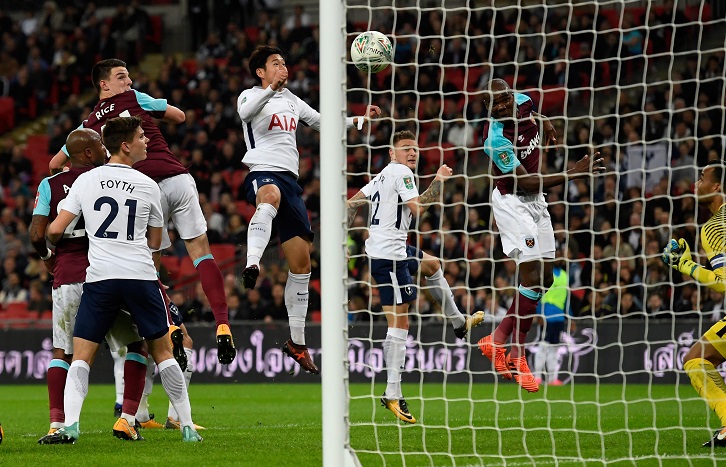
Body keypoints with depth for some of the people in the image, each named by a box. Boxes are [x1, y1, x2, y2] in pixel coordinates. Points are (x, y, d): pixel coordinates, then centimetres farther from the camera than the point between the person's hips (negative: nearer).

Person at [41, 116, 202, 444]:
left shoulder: (85, 181, 2)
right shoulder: (148, 187, 3)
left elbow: (55, 231, 1)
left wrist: (51, 245, 25)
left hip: (99, 278, 0)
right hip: (141, 276, 0)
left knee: (81, 355, 2)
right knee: (162, 351, 11)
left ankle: (70, 424, -16)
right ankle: (187, 426, 11)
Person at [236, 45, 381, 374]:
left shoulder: (291, 101, 24)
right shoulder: (251, 96, 3)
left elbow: (323, 123, 36)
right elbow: (245, 112, -22)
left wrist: (359, 120, 23)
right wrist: (271, 88, -38)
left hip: (290, 180, 7)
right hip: (262, 172, -7)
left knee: (301, 263, 7)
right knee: (270, 197, -46)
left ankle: (297, 341, 17)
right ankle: (252, 265, -69)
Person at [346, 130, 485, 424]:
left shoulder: (384, 176, 17)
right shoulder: (400, 172, -11)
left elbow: (352, 203, 20)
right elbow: (418, 209, -20)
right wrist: (439, 180, -10)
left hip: (388, 247, 10)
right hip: (389, 253, -10)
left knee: (431, 265, 35)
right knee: (399, 322, -11)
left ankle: (459, 323, 48)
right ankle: (392, 395, -15)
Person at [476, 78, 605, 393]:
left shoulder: (523, 102, -6)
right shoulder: (496, 140, -27)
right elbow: (526, 183, -24)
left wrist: (544, 122, 8)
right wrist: (573, 173, -27)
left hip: (536, 201, 8)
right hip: (512, 203, -8)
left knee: (544, 278, 7)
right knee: (532, 278, -16)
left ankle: (497, 340, 13)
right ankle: (517, 356, -6)